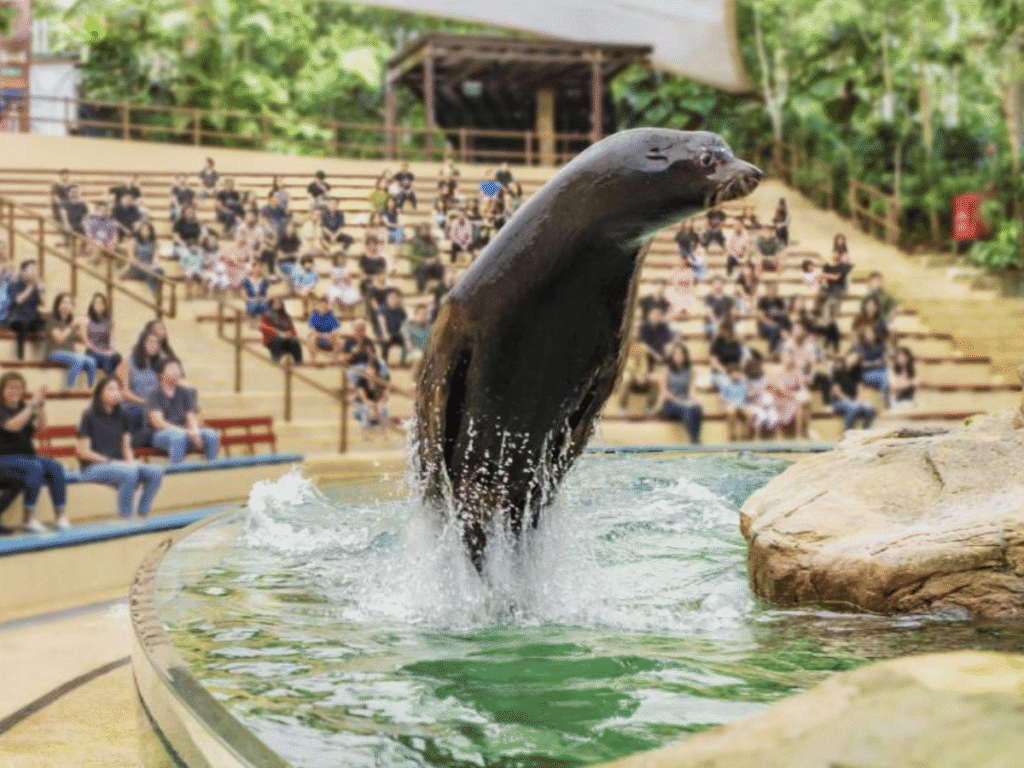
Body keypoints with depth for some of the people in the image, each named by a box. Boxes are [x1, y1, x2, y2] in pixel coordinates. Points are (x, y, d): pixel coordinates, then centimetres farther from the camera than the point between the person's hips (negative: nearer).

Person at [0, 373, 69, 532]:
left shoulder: (22, 408, 18)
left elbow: (40, 425, 2)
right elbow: (13, 425, -21)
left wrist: (41, 405, -12)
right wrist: (33, 405, -21)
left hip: (26, 457, 7)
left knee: (55, 468, -19)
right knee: (35, 468, -33)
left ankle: (60, 515, -22)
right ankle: (29, 518, -30)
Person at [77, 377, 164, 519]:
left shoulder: (121, 417, 15)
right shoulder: (89, 416, -4)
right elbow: (82, 452, -8)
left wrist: (130, 461, -4)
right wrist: (111, 461, -14)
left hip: (118, 464, 6)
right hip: (93, 467, -6)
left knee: (155, 472, -18)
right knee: (129, 473, -35)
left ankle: (143, 513, -11)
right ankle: (125, 517, -25)